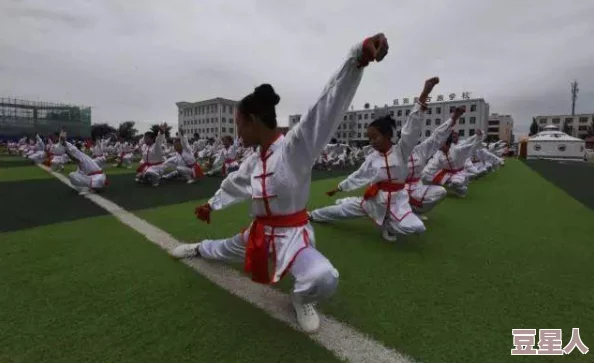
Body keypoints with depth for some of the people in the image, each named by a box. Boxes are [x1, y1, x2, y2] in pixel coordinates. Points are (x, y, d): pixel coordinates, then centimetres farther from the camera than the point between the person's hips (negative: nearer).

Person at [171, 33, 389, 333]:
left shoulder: (295, 146, -22)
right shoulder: (253, 161, 1)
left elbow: (329, 104, -34)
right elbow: (234, 184, 19)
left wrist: (358, 57, -49)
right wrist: (211, 205, 36)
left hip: (293, 233, -6)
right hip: (261, 231, 7)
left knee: (323, 278, -33)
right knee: (225, 249, 31)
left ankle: (301, 299, 4)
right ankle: (198, 248, 68)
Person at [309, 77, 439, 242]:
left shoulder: (401, 150, -10)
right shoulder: (372, 157, 1)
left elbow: (412, 127, -22)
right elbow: (358, 176, 11)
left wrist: (424, 93, -34)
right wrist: (339, 188, 15)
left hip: (396, 200, -2)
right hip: (375, 199, 3)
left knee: (415, 228, -21)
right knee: (344, 208, 9)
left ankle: (388, 225, 8)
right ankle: (312, 215, 29)